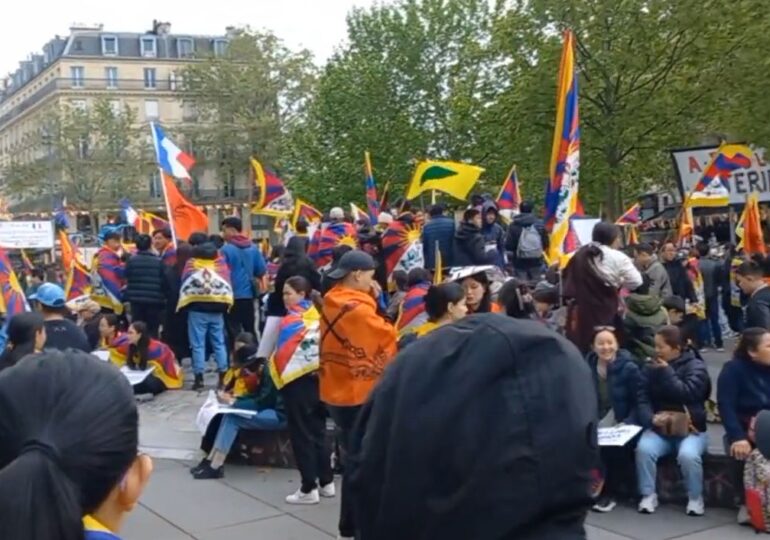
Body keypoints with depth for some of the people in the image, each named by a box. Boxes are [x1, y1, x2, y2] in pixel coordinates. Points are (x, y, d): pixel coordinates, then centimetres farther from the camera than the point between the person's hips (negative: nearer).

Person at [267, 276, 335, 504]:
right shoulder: (319, 317, 2)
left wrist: (280, 377, -1)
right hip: (318, 380, 6)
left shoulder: (291, 321, -15)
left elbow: (282, 355, -16)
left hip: (297, 383, -6)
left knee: (301, 435, 1)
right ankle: (326, 483, 21)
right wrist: (319, 367, 11)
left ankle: (308, 489, 3)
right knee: (319, 432, 15)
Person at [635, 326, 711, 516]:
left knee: (688, 454, -33)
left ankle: (695, 498, -7)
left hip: (690, 428, -3)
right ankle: (648, 495, -11)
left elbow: (687, 394, -20)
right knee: (644, 449, -28)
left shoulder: (695, 366, -3)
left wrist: (666, 372, -15)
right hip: (658, 428, 3)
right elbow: (642, 399, -3)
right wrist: (652, 418, -23)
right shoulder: (650, 368, 7)